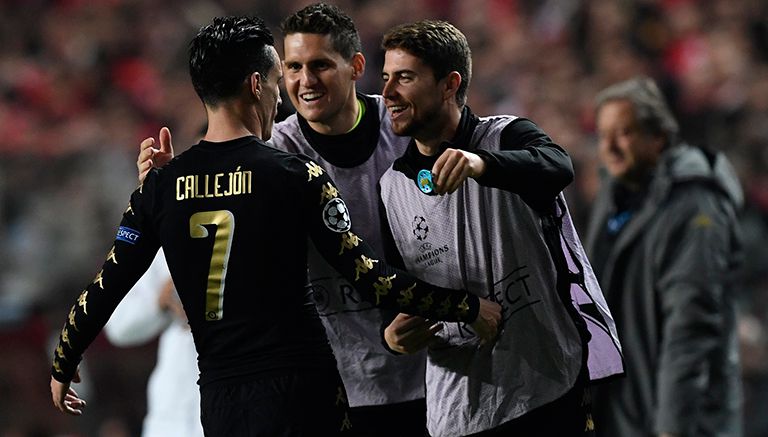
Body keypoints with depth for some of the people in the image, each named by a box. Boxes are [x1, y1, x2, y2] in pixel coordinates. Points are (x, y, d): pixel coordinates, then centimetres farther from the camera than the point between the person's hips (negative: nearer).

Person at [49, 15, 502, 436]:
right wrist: (469, 308, -1)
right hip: (301, 392, -4)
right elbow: (368, 276, -9)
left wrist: (63, 367, 22)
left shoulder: (160, 185, 3)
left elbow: (105, 289, 7)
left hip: (220, 399, 4)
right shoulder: (298, 176, -7)